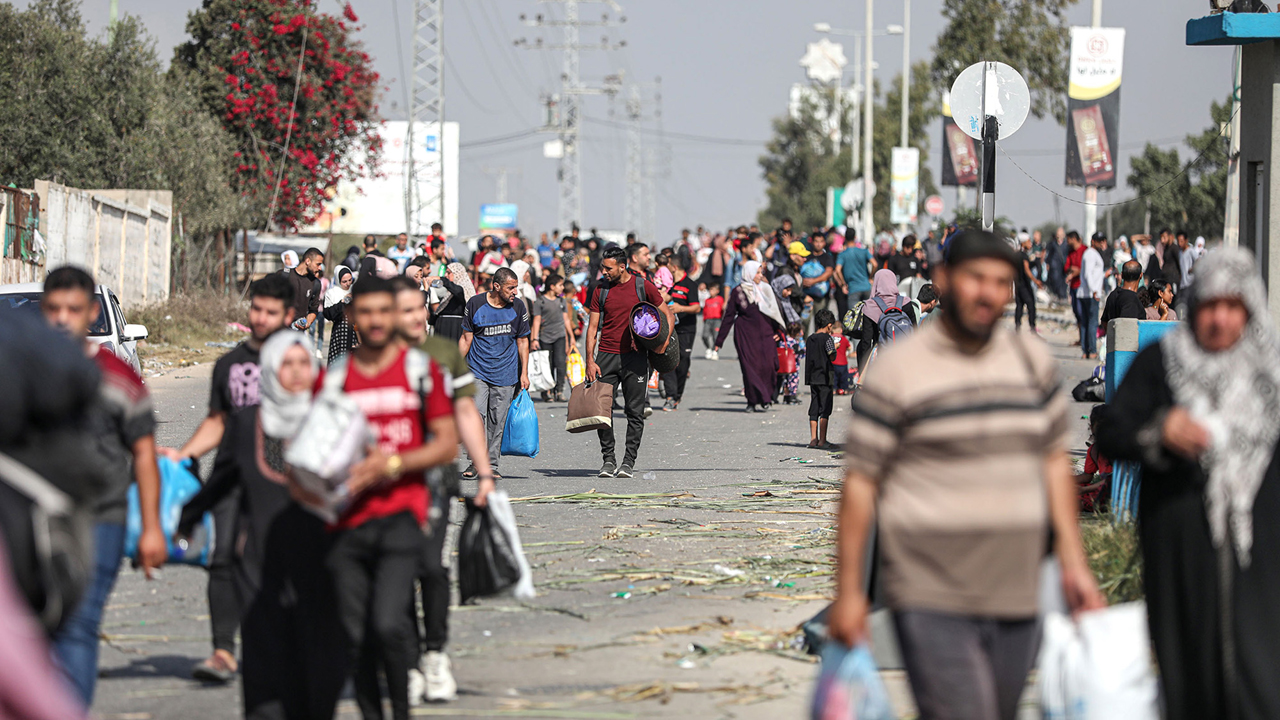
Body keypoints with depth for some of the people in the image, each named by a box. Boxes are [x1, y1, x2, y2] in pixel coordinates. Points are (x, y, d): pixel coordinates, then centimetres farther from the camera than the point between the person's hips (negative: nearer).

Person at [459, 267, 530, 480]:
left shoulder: (518, 307, 2)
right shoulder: (475, 304, -3)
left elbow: (522, 341, 10)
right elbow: (466, 338, 4)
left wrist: (524, 373, 6)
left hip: (505, 374, 2)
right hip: (477, 372, -2)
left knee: (497, 421, 2)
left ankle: (491, 465, 11)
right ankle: (475, 461, -7)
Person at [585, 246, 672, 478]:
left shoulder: (643, 286, 0)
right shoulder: (601, 290, 5)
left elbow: (667, 314, 7)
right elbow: (593, 326, 6)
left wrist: (665, 340, -10)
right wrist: (590, 360, -3)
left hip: (634, 356, -2)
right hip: (606, 356, 2)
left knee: (635, 411, -1)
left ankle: (629, 461, 6)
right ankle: (609, 459, 7)